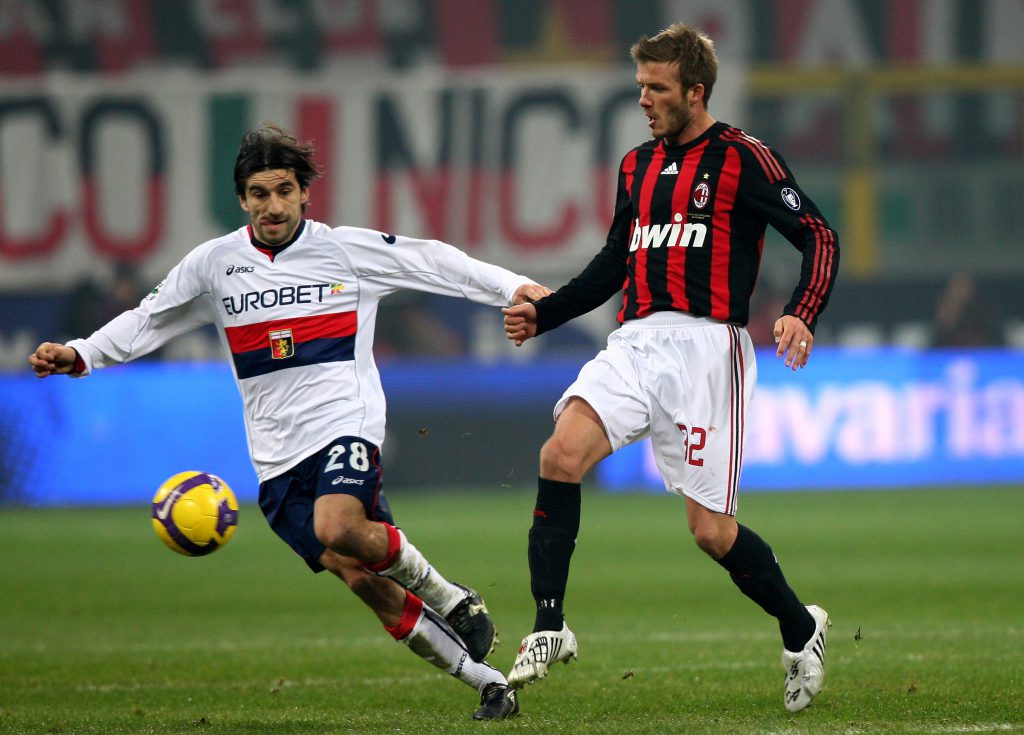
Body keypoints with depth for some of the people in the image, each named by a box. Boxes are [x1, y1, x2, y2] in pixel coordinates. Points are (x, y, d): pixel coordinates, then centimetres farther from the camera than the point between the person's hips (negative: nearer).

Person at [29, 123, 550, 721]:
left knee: (337, 527, -33)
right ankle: (489, 683, 2)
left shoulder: (347, 249, 1)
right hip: (277, 455, 3)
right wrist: (76, 356, 6)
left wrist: (516, 288, -6)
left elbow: (436, 263, 2)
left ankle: (450, 597, -8)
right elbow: (150, 322, 17)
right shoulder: (214, 264, 8)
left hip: (345, 424, -3)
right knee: (358, 577, -7)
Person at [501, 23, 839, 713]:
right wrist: (541, 313, 16)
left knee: (712, 530, -4)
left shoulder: (743, 159, -3)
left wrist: (801, 315, -22)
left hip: (706, 345, -6)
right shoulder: (638, 166, 18)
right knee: (560, 455, -20)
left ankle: (801, 628, 23)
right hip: (635, 344, 6)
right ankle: (550, 628, -15)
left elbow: (820, 236, -6)